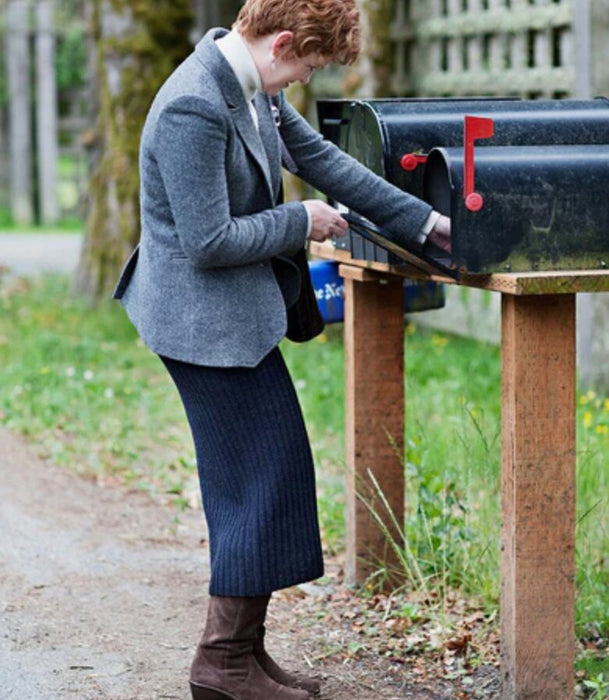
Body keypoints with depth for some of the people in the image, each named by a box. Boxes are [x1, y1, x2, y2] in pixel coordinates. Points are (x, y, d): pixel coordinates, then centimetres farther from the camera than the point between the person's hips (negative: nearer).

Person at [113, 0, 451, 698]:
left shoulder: (254, 86, 5)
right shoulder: (193, 107, -25)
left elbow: (321, 157, 13)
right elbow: (209, 243, -25)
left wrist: (427, 222, 13)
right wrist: (301, 222, -12)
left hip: (227, 312, 10)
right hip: (208, 319, -10)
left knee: (256, 478, 14)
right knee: (262, 477, -5)